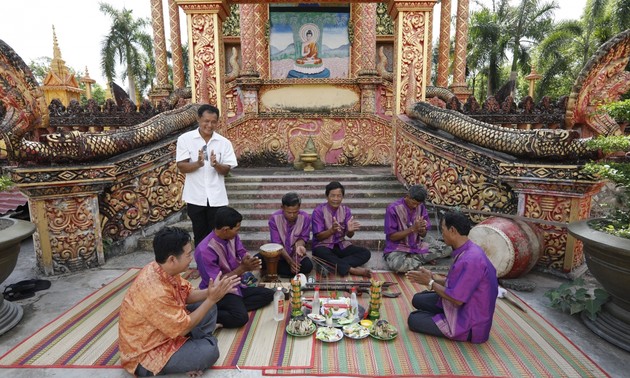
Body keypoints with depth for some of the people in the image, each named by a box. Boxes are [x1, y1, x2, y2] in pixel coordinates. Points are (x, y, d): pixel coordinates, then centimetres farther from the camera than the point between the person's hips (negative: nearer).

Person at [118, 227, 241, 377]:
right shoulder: (155, 292, -36)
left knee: (209, 308, 5)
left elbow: (187, 295, 4)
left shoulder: (165, 270, -10)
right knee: (209, 351, -20)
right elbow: (182, 329, -25)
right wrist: (212, 299, -22)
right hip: (145, 354, -8)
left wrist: (209, 292, -14)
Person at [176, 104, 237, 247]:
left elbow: (226, 171, -2)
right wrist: (198, 163, -25)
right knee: (200, 235, 13)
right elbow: (181, 167, -6)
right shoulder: (185, 139, -4)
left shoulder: (224, 142, -1)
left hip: (217, 198, 1)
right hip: (195, 197, 0)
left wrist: (216, 165, -23)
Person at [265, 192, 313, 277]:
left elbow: (303, 238, -5)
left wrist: (299, 245, -30)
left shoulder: (305, 217, -16)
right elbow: (277, 244, -17)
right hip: (279, 254, 0)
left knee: (308, 266, -29)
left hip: (295, 254, 0)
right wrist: (289, 261, -28)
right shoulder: (274, 218, -18)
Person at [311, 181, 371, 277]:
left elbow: (349, 235, -3)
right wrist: (332, 230, -32)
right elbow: (318, 236, -13)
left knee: (365, 253, -18)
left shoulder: (346, 210, 2)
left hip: (341, 245, 4)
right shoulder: (319, 211, -10)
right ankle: (352, 270, -32)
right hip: (323, 246, -4)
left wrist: (350, 230, -28)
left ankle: (335, 265, -31)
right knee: (321, 253, -39)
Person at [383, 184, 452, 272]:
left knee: (447, 249, -8)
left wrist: (422, 230, -22)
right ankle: (424, 259, -11)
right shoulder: (393, 208, -18)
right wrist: (412, 228, -25)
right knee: (396, 264, -38)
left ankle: (409, 258, -10)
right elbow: (392, 236, -16)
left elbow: (423, 235, 3)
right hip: (398, 247, -5)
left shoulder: (421, 207, -2)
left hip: (418, 244, 5)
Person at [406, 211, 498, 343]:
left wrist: (430, 282, -14)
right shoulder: (465, 252, 1)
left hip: (469, 325, -9)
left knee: (414, 320, -3)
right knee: (418, 299, 10)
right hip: (463, 307, 9)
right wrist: (433, 277, 0)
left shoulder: (471, 260, -30)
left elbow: (457, 299, -27)